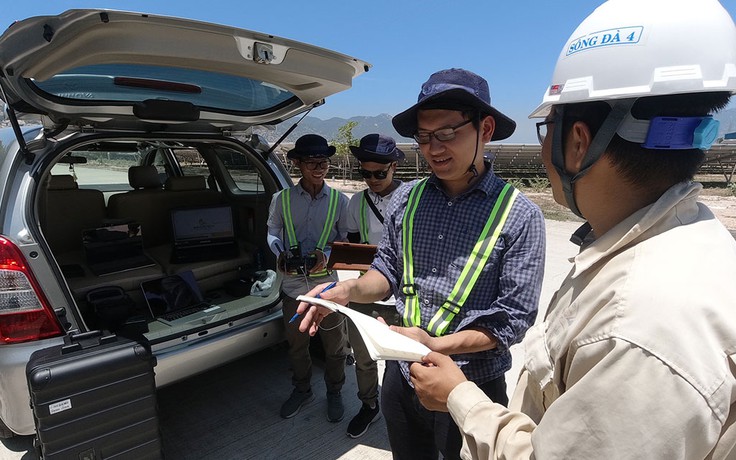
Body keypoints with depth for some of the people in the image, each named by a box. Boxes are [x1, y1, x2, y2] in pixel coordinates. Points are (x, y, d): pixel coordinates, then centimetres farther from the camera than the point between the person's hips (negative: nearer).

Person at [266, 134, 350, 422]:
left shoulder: (339, 201, -4)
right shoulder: (282, 199, -4)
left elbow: (346, 239, 1)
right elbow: (272, 233, 7)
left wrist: (326, 254, -17)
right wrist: (281, 254, -12)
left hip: (327, 284, -1)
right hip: (293, 283, 1)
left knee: (334, 345, 13)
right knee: (296, 344, 19)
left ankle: (334, 392, 38)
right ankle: (302, 390, 44)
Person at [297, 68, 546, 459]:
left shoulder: (519, 216, -15)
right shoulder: (406, 199, -3)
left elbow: (514, 317, -14)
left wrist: (437, 345, -25)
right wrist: (348, 290, -14)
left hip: (471, 387, -3)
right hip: (401, 378, 4)